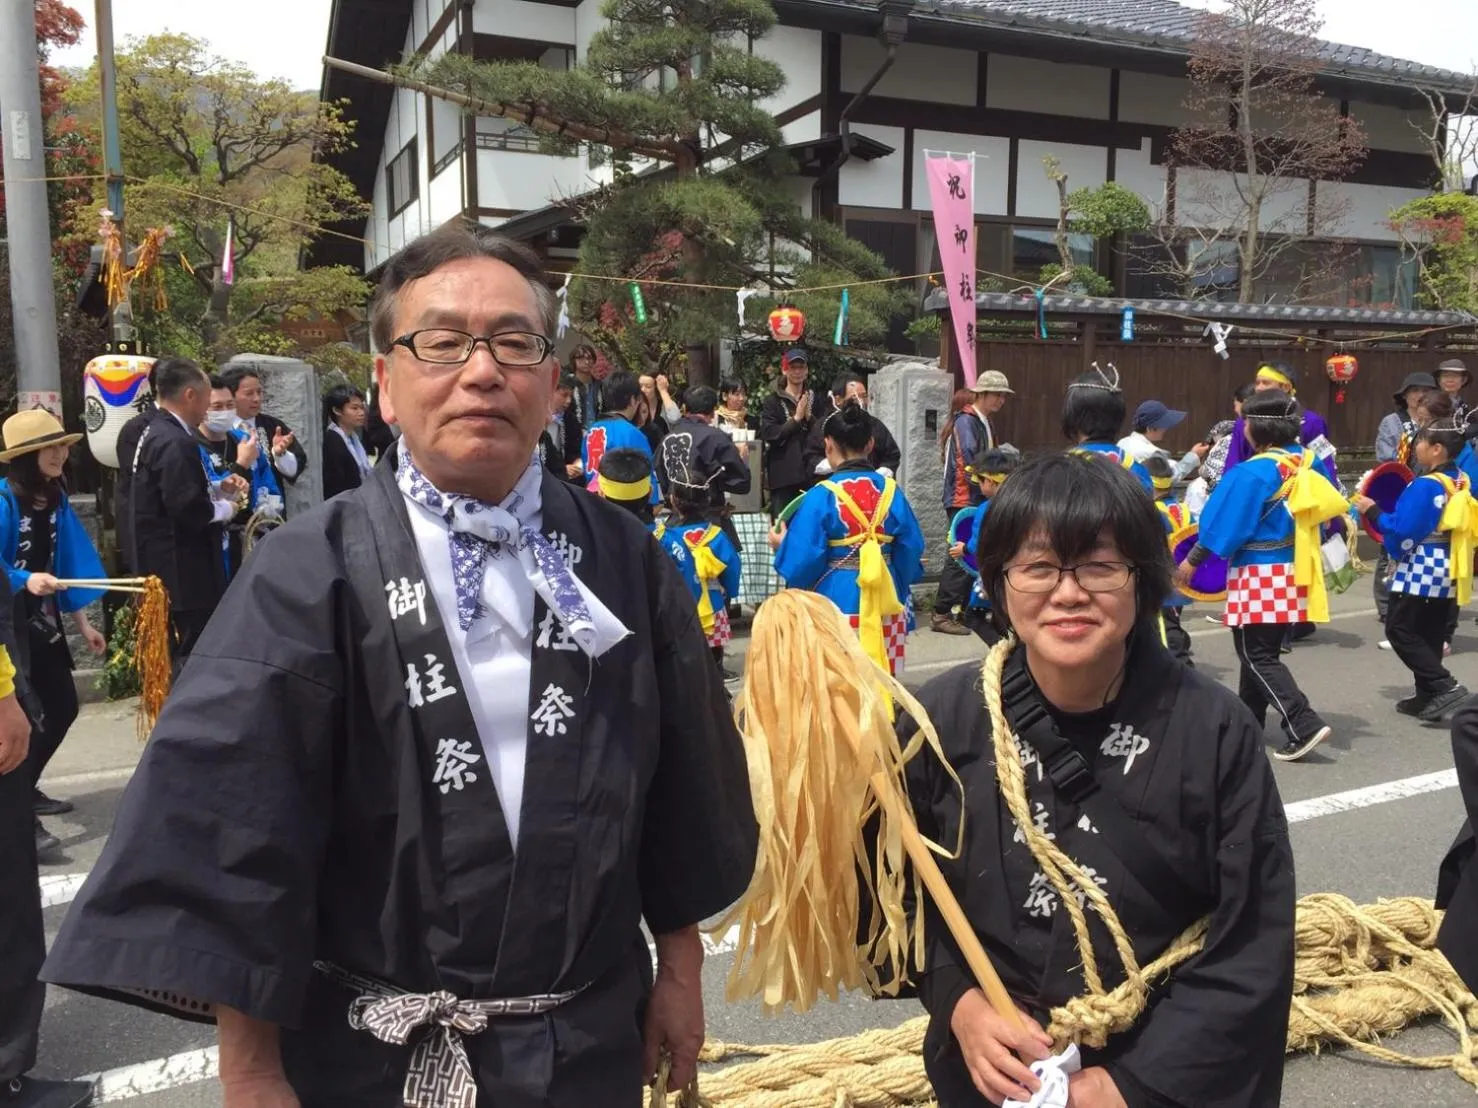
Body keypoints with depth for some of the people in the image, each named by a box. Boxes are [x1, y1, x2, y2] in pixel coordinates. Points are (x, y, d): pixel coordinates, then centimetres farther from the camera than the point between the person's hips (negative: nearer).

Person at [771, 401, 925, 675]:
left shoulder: (822, 496, -11)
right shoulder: (890, 490, 0)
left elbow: (804, 561, -11)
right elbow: (911, 552, 4)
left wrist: (782, 546, 10)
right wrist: (899, 593, 22)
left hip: (837, 605, -3)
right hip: (886, 604, 4)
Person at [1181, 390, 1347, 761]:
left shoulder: (1252, 473, -19)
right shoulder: (1307, 462, 2)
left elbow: (1225, 524, -16)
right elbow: (1328, 507, 10)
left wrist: (1192, 560, -7)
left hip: (1260, 575, -8)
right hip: (1290, 571, 8)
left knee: (1256, 655, 0)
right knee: (1262, 649, 18)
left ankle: (1304, 726, -10)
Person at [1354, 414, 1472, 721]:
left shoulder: (1425, 485, -20)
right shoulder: (1462, 482, 8)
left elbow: (1403, 532, -22)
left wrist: (1373, 511, -10)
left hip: (1422, 571, -9)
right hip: (1448, 571, 9)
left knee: (1399, 630, 0)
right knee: (1430, 635, 15)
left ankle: (1445, 686, -8)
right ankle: (1428, 697, 19)